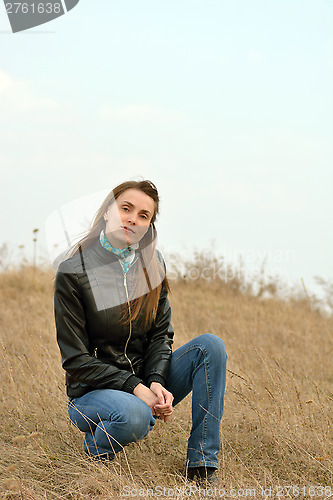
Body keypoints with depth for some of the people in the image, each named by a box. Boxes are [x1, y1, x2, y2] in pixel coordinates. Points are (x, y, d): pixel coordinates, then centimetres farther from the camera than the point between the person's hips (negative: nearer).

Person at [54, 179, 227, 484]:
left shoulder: (151, 265, 2)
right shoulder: (73, 272, -13)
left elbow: (161, 334, 3)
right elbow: (76, 360, -14)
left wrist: (156, 382, -17)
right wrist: (134, 387, -23)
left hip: (145, 383, 6)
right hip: (92, 392, -5)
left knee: (210, 345, -16)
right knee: (134, 416, -39)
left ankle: (202, 466, -15)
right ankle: (95, 451, -1)